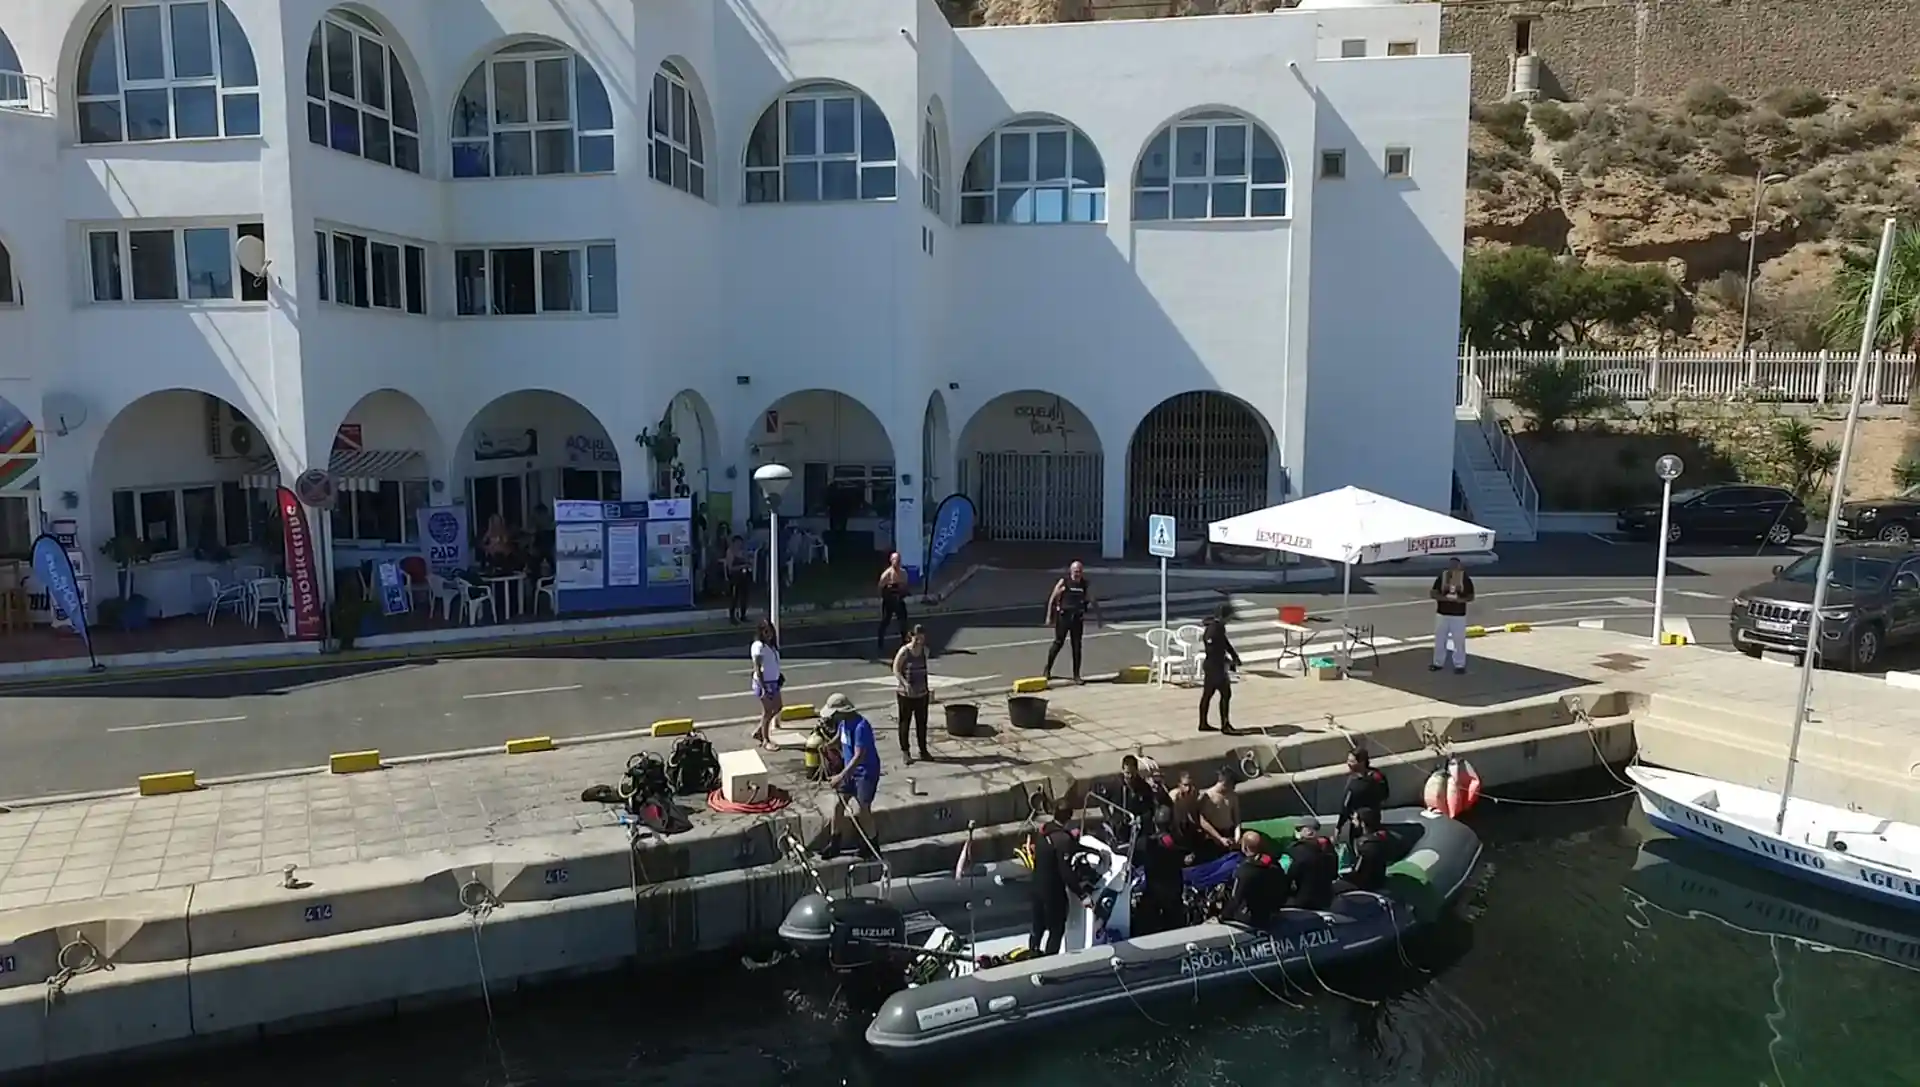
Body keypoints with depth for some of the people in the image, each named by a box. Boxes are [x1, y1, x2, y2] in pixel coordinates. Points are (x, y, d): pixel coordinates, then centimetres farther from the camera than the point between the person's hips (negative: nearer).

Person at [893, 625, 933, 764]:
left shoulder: (925, 650, 0)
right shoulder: (904, 651, -16)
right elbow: (896, 669, -13)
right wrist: (905, 683, -26)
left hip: (922, 693, 5)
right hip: (905, 693, -5)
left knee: (922, 722, 12)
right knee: (904, 722, 7)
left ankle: (923, 750, 24)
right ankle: (905, 752, 18)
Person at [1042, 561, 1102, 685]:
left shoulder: (1086, 585, 5)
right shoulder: (1063, 582, -4)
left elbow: (1093, 602, 12)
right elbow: (1052, 599, -1)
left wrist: (1100, 618, 10)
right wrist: (1049, 616, -3)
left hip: (1077, 619, 3)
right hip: (1063, 617, -3)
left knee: (1077, 647, 3)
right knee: (1058, 643, 1)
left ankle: (1076, 675, 10)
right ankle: (1047, 669, 18)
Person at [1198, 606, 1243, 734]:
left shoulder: (1219, 628, 10)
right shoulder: (1213, 630, -21)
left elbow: (1225, 644, 18)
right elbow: (1212, 651, -24)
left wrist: (1235, 657, 6)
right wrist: (1228, 661, -15)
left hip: (1212, 665, 10)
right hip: (1215, 666, -10)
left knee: (1207, 694, 14)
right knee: (1226, 694, -5)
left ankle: (1203, 724, 21)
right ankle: (1225, 725, 0)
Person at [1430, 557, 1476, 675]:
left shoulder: (1466, 579, -4)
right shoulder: (1441, 578, -1)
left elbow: (1471, 597, -1)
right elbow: (1432, 593, -4)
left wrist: (1461, 599, -21)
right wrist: (1445, 597, -20)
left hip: (1459, 615, -2)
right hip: (1442, 614, 2)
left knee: (1459, 641, 0)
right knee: (1439, 639, 10)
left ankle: (1460, 665, 10)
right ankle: (1438, 663, 22)